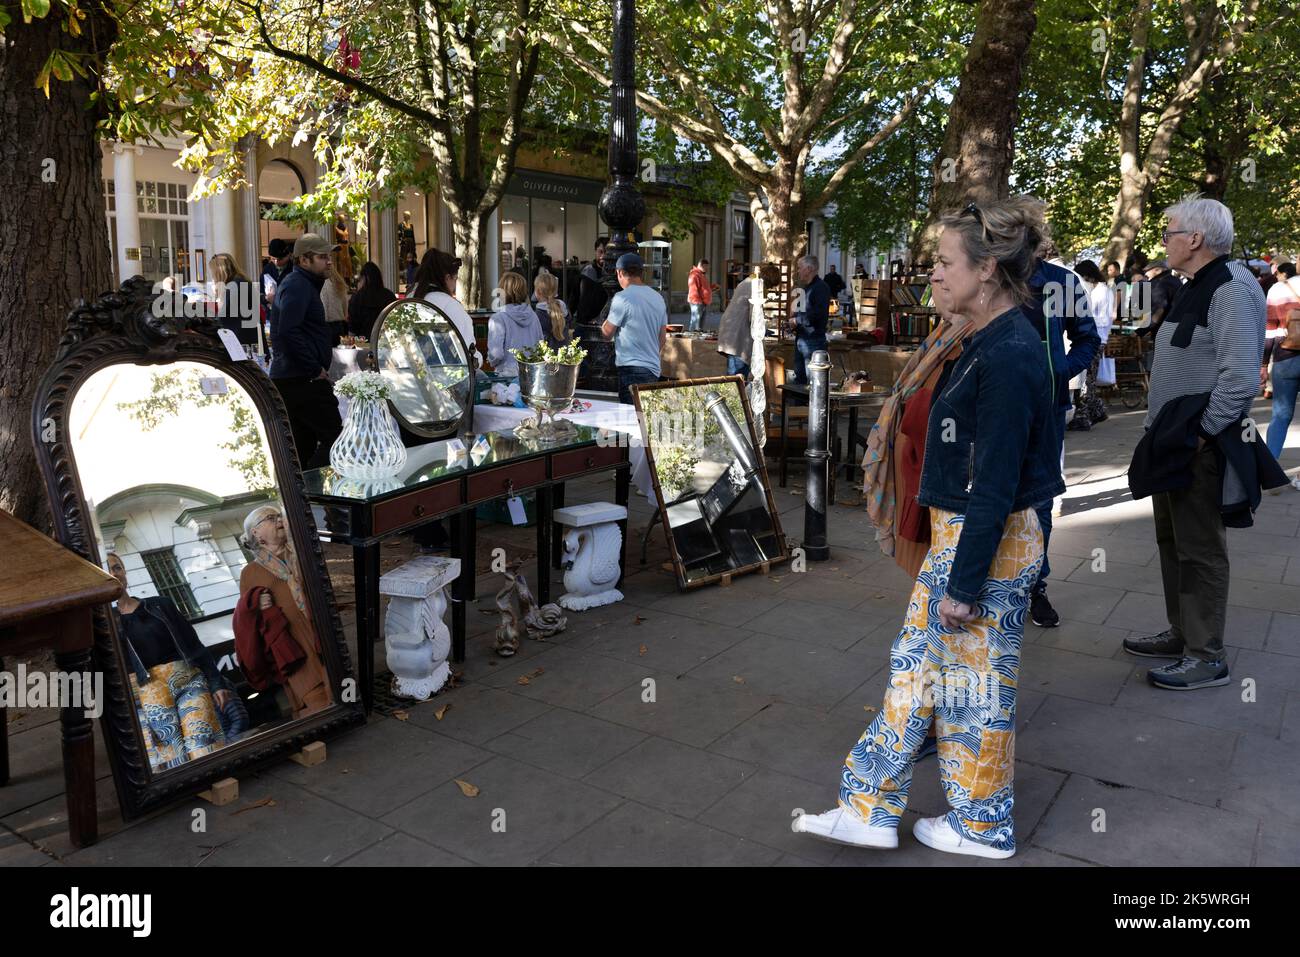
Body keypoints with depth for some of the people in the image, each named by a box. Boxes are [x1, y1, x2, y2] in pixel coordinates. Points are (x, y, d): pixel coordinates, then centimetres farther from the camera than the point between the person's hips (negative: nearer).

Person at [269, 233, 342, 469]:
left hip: (287, 377, 11)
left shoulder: (298, 283, 21)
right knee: (333, 436, -12)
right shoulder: (298, 285, -11)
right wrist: (315, 370, -18)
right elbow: (288, 332, -24)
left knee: (303, 445, 13)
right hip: (303, 379, -11)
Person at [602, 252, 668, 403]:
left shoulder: (622, 298, -12)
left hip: (631, 369, -8)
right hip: (654, 368, 8)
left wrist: (604, 324, 16)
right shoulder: (658, 298, 11)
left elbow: (607, 333, -4)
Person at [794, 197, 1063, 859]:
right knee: (915, 664, 15)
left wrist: (964, 586, -18)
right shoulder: (989, 344, 8)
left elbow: (996, 487, -22)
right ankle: (871, 811, 28)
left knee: (977, 686, 7)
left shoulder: (1009, 356, -22)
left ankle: (982, 827, 29)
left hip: (990, 545, -10)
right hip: (956, 533, 10)